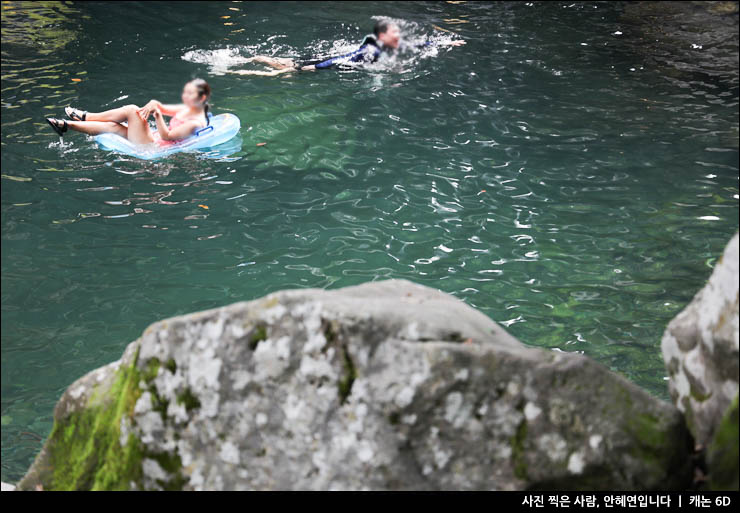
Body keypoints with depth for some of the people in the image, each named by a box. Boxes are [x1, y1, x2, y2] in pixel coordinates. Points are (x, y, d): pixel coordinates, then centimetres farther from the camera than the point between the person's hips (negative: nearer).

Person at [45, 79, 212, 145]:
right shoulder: (187, 109, 12)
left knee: (131, 110, -14)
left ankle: (84, 117, -3)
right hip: (153, 139, 9)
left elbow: (167, 136, -21)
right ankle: (67, 125, 1)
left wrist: (158, 115, -30)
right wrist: (153, 105, -5)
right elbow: (161, 107, 19)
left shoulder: (196, 122, -17)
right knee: (112, 127, -6)